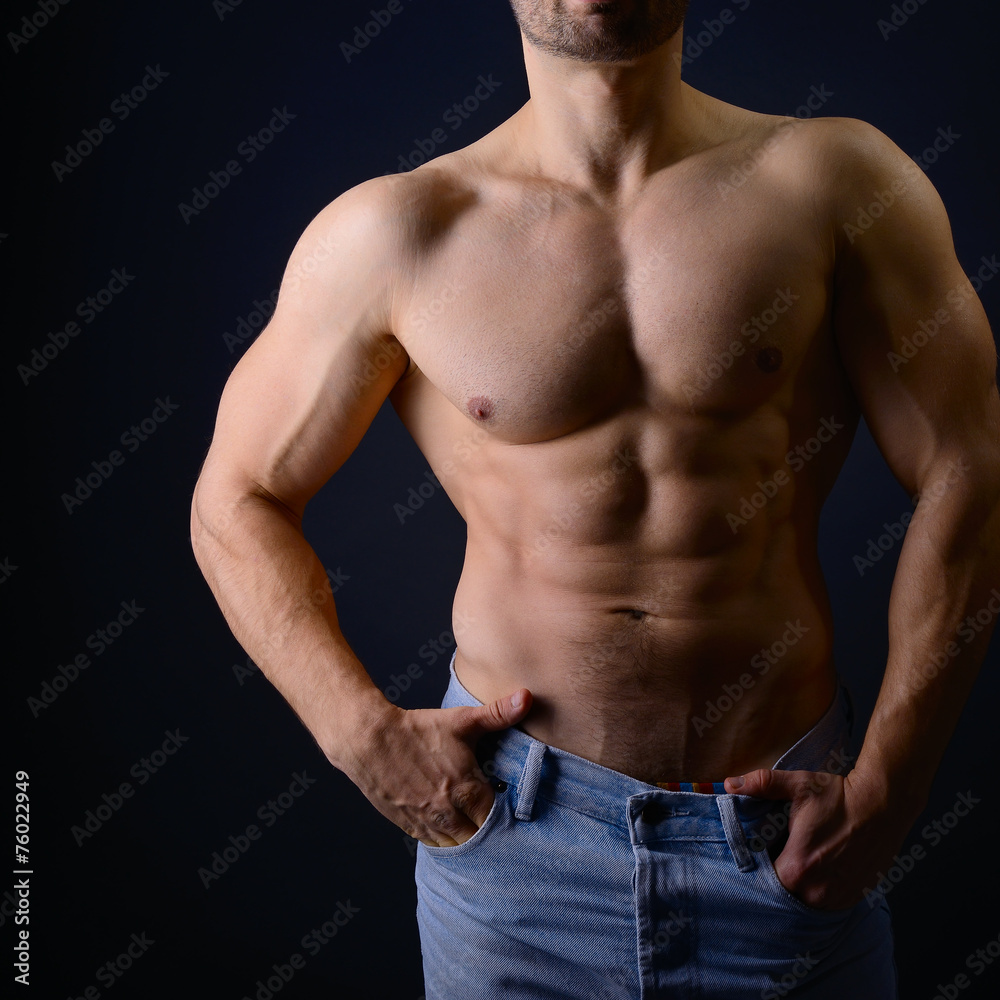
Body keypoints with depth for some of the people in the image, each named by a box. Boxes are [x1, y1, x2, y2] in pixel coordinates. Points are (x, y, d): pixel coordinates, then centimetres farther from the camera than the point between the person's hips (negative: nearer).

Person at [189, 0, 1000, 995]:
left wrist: (883, 789, -6)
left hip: (783, 830, 1)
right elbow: (236, 501, 3)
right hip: (508, 825, 0)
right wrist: (367, 735, -7)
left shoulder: (834, 180, -3)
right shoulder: (390, 236, -4)